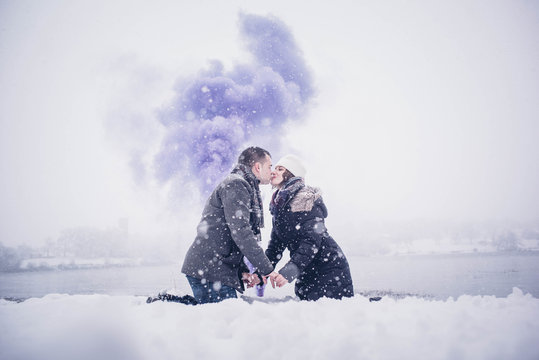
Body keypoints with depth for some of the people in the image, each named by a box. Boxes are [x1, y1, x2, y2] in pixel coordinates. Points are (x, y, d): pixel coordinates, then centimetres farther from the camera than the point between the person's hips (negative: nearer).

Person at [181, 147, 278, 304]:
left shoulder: (244, 187, 26)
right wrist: (267, 269, -16)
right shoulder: (236, 184, -8)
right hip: (208, 268, -10)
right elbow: (240, 231, -18)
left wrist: (243, 271, 12)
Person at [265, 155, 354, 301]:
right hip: (307, 273, 8)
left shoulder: (305, 197, -12)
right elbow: (276, 244, 13)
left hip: (329, 267, -8)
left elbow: (312, 240, -22)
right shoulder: (278, 204, 14)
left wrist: (289, 271, -31)